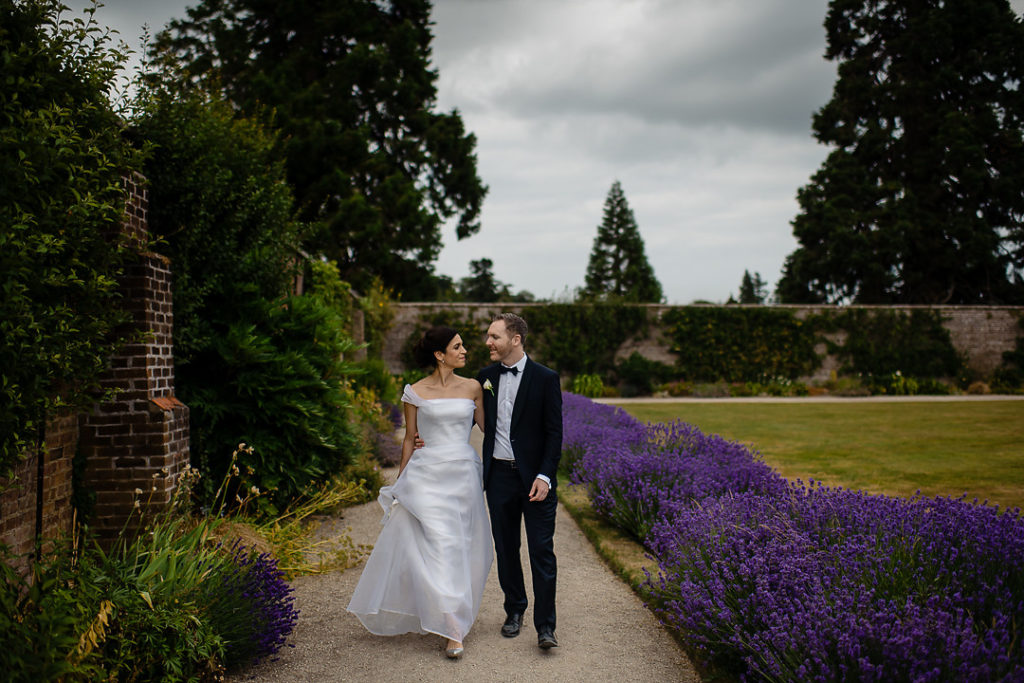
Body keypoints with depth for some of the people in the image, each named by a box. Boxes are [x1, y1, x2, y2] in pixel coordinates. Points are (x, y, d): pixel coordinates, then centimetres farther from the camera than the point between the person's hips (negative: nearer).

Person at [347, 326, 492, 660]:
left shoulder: (472, 388, 6)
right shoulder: (415, 392, 0)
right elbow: (409, 439, 6)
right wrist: (400, 482, 9)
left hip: (464, 476, 3)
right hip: (427, 475, -3)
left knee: (464, 548, 8)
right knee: (440, 546, -10)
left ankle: (455, 618, 28)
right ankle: (452, 628, -6)